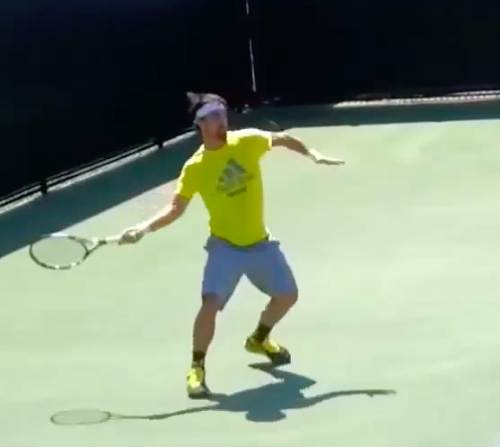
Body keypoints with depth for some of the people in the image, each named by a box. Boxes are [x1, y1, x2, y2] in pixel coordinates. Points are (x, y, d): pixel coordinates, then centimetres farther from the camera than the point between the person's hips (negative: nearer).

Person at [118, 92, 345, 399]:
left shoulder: (248, 141, -9)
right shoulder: (194, 168, -14)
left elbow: (284, 139, 8)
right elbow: (176, 209, -12)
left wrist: (313, 155, 1)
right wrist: (144, 228, -24)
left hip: (260, 243, 4)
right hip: (225, 246, -4)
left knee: (287, 295, 15)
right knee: (211, 304, -22)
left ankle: (259, 339, 43)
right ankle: (197, 369, -6)